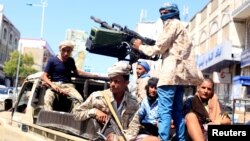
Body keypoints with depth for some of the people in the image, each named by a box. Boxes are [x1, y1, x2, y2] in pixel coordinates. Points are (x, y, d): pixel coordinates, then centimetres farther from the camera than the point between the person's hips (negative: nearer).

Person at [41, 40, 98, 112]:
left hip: (68, 85, 3)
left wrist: (93, 75, 25)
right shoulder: (52, 60, 1)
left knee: (79, 99, -28)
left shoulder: (71, 60, 14)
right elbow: (44, 76, -1)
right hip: (54, 85, -3)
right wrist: (52, 85, -20)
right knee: (47, 99, -35)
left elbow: (76, 72, 31)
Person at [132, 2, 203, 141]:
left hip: (171, 74, -10)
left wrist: (140, 46, 7)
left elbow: (159, 48, -5)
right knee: (177, 111, 11)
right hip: (179, 73, 10)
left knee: (164, 111, -14)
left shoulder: (173, 24, 0)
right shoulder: (180, 27, 29)